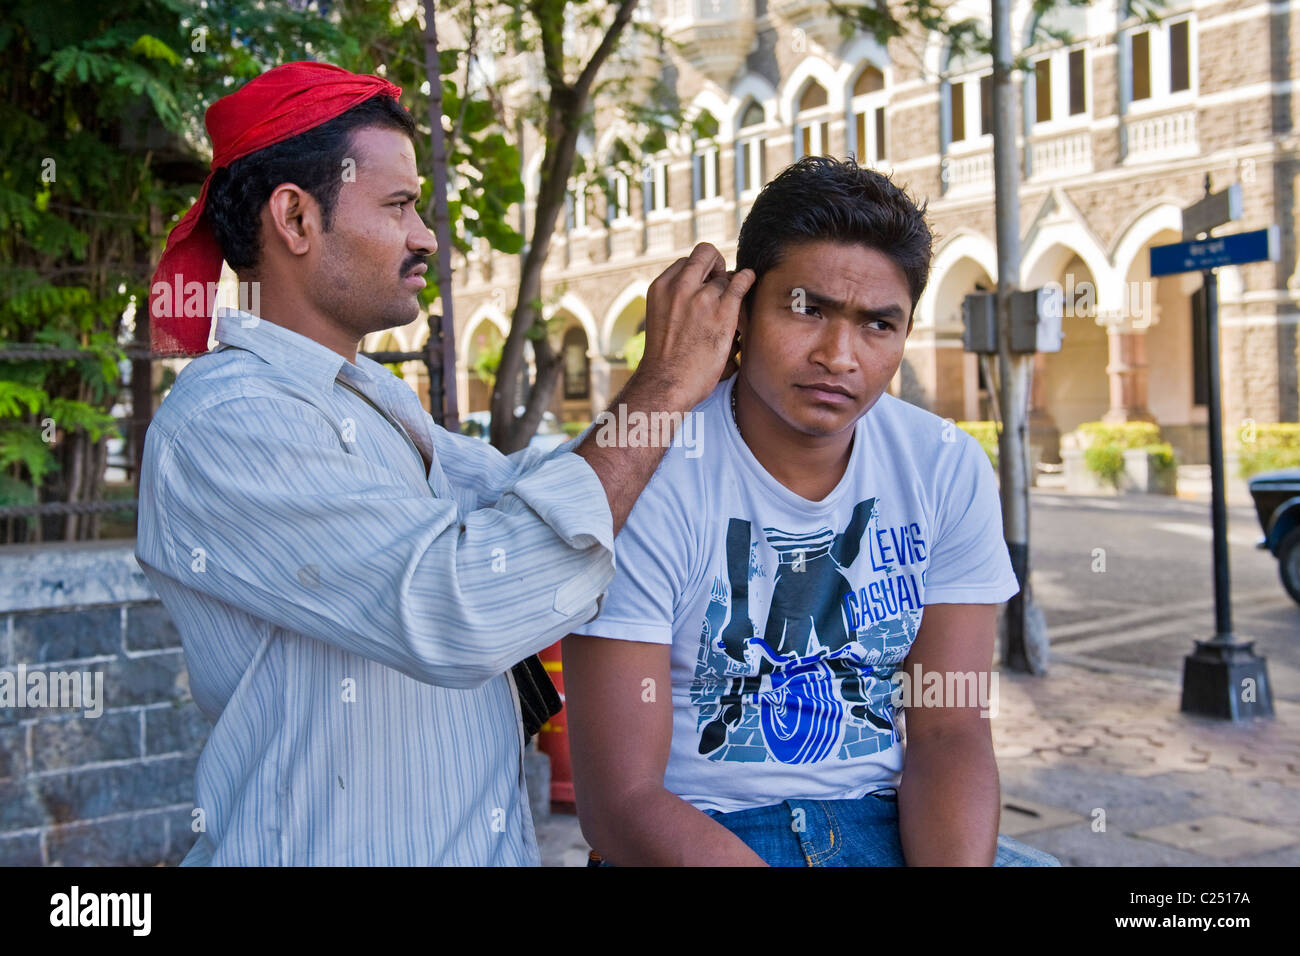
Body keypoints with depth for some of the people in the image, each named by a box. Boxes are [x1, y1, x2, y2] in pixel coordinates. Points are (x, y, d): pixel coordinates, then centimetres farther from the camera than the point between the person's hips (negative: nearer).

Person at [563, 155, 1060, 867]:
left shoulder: (949, 472, -2)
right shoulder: (646, 483, -17)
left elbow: (949, 737, -4)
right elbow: (620, 802, -19)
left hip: (886, 824, 2)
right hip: (694, 832, -1)